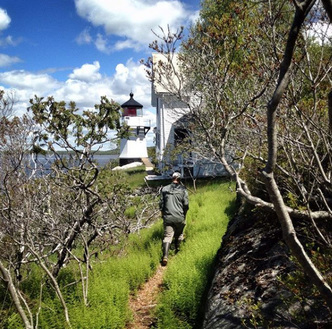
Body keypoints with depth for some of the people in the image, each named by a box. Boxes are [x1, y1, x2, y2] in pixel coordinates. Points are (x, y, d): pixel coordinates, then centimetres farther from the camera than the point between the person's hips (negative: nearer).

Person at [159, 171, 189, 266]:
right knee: (179, 234, 22)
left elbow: (161, 203, 6)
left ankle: (165, 256, -14)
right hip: (179, 217, -1)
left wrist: (163, 214, 20)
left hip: (167, 217, 1)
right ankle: (177, 250, 34)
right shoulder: (183, 189, -3)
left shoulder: (164, 189, 2)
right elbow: (186, 205, -3)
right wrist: (184, 214, 15)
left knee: (167, 236, -1)